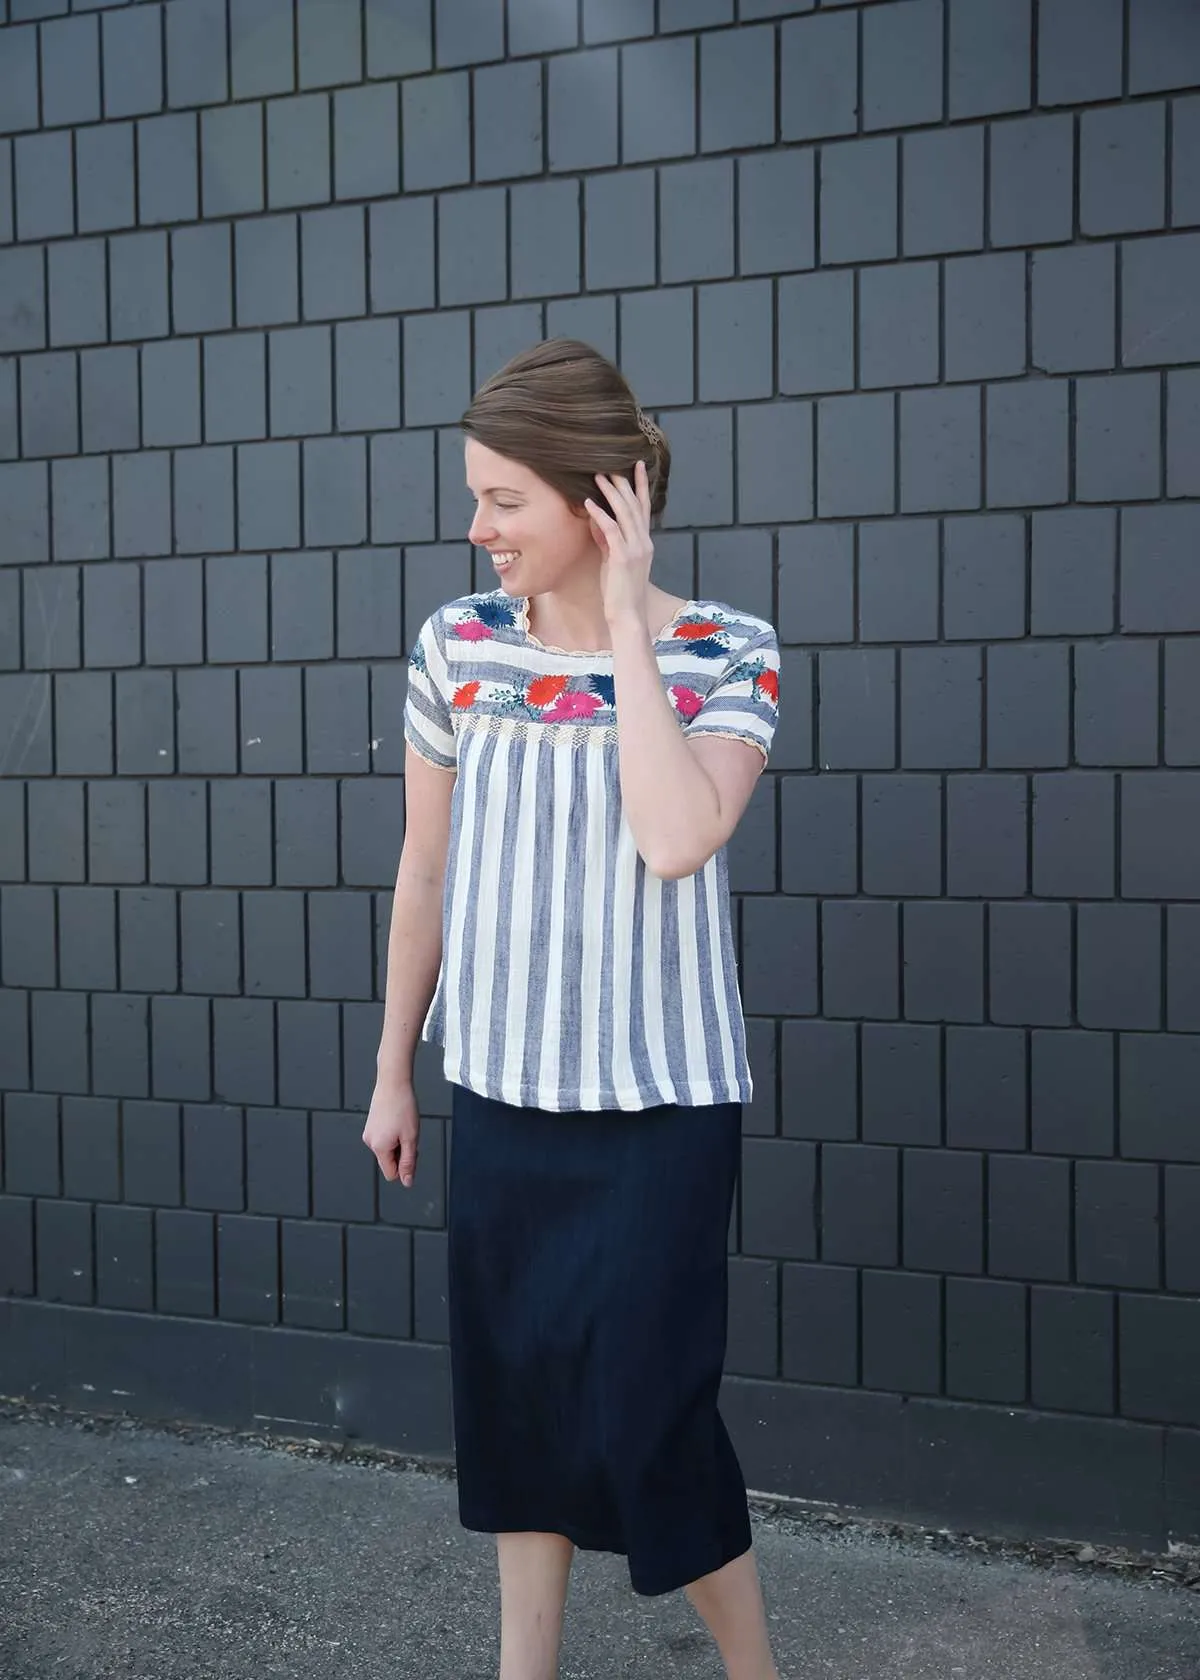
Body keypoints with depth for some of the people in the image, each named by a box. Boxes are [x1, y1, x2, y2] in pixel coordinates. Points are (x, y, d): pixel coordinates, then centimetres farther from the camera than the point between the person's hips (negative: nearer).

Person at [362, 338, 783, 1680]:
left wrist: (626, 616, -20)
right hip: (500, 1087, 3)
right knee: (513, 1388, 14)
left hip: (661, 1101, -3)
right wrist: (393, 1071, 10)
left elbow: (679, 838, -26)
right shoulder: (459, 647, -2)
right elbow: (425, 872, 5)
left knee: (642, 1406, 2)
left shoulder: (728, 653, -9)